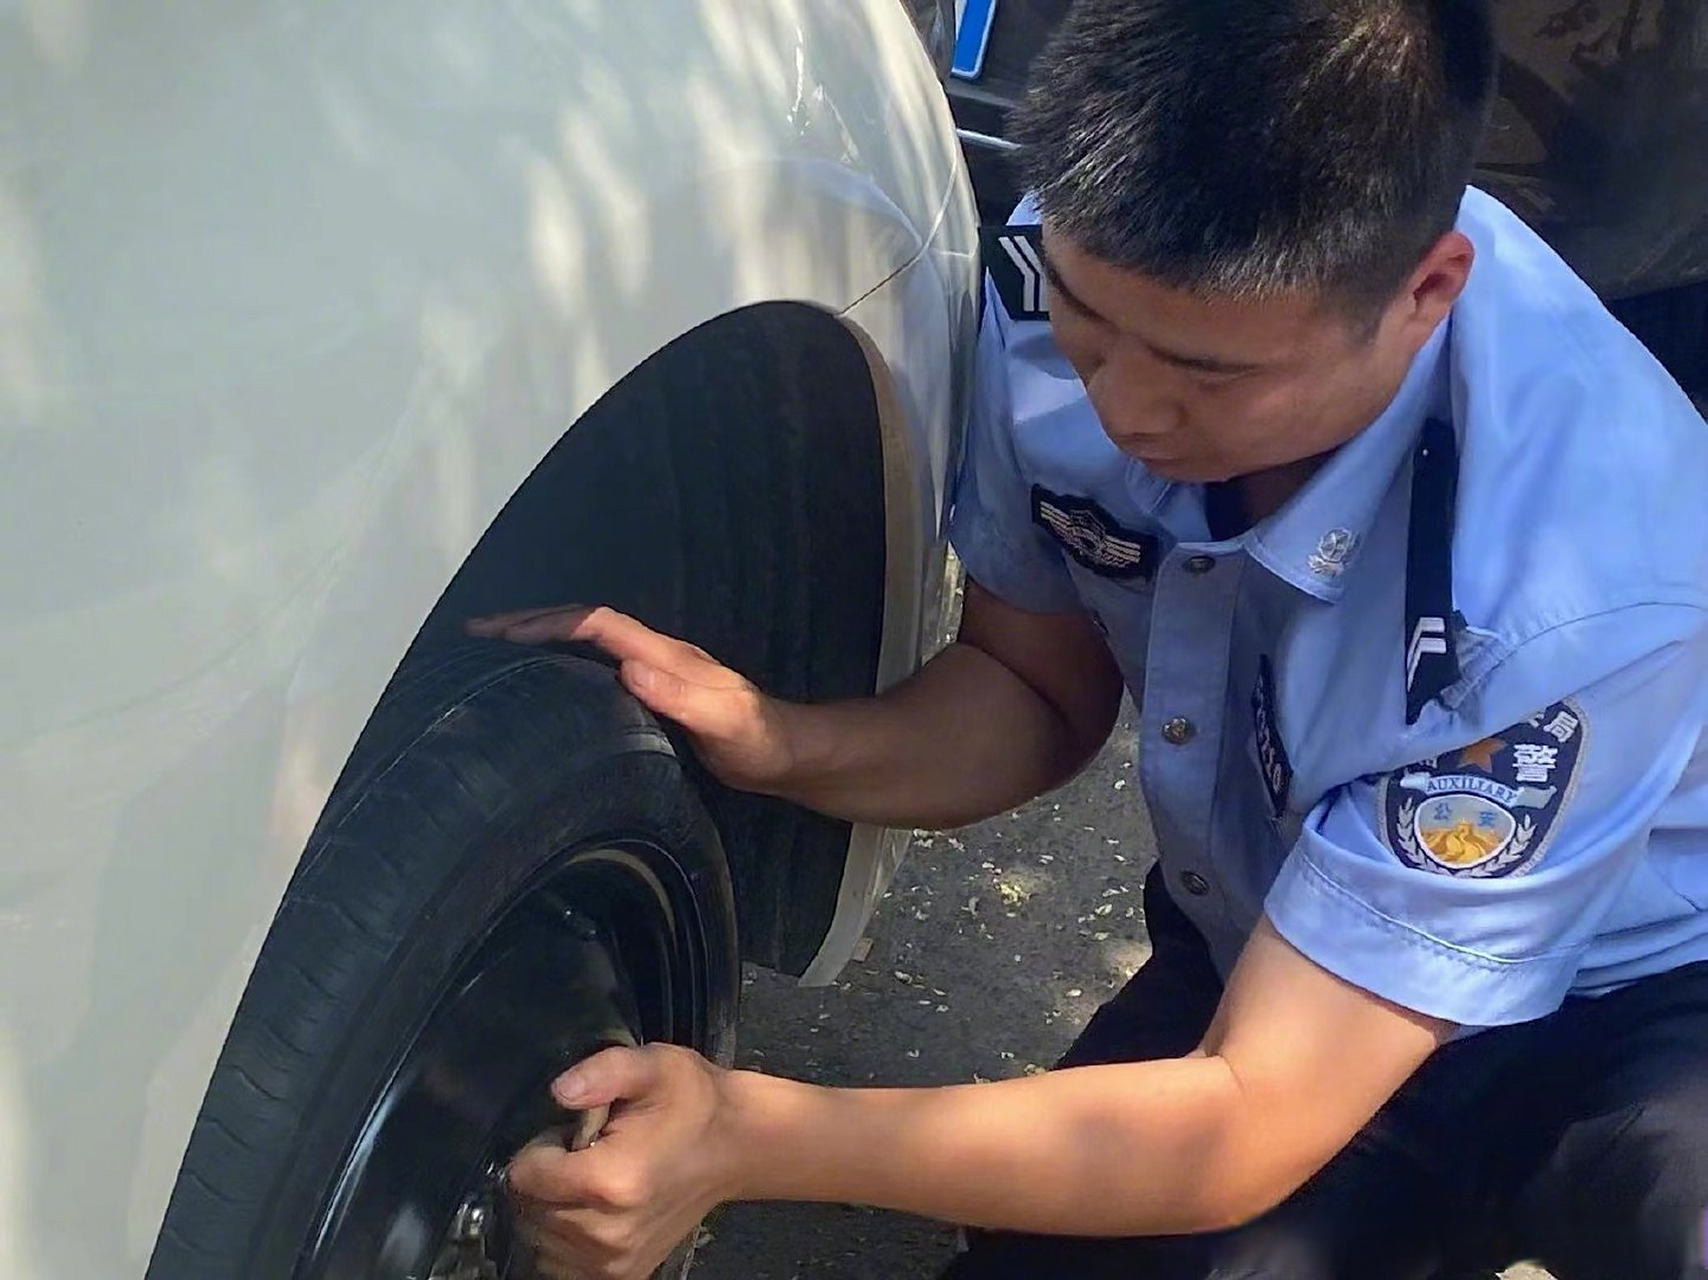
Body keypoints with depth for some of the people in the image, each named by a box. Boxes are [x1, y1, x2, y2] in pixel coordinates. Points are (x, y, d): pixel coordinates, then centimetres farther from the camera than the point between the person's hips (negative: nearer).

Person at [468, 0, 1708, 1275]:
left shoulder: (1581, 581, -35)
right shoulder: (1074, 277, -19)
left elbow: (1244, 1123, -29)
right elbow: (1037, 691, -2)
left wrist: (745, 1136, -33)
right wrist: (774, 742, -21)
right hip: (1260, 964, 5)